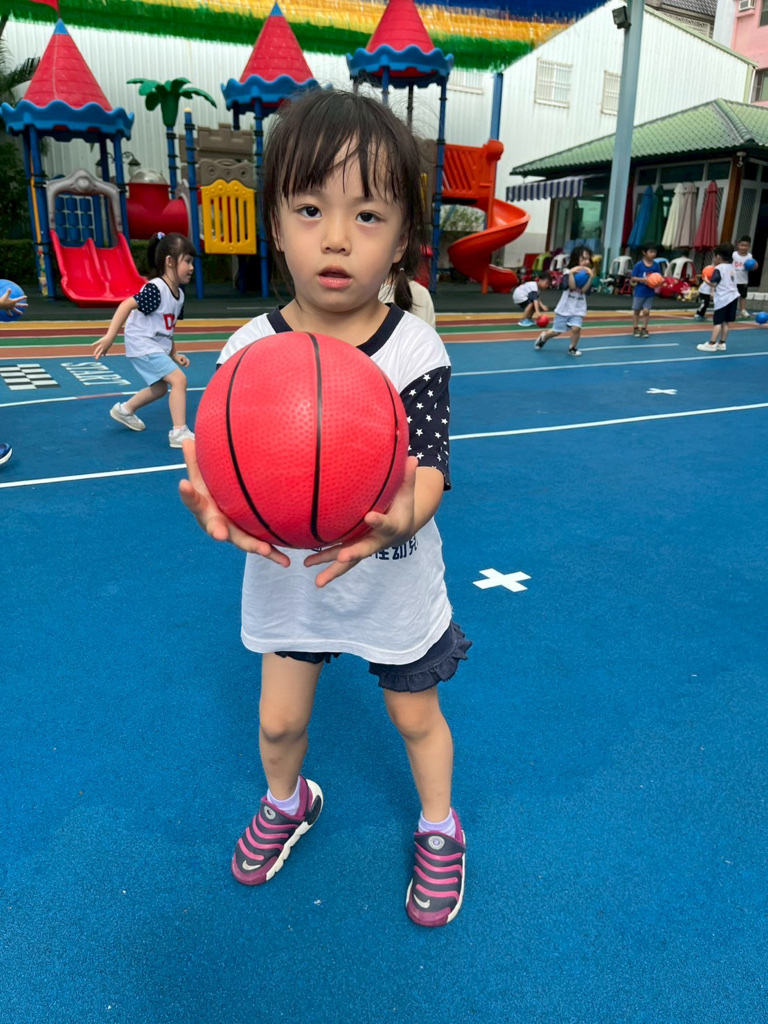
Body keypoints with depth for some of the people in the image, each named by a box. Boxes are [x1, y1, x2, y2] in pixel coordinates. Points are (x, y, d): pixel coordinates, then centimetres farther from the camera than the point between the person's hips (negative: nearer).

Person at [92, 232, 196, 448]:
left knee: (160, 388, 24)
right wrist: (110, 337, -32)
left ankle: (125, 410, 45)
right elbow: (126, 305, -28)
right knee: (178, 380, -19)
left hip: (158, 347, 10)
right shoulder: (155, 289, -23)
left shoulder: (179, 293, 5)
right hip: (143, 346, -10)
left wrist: (174, 354, 9)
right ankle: (179, 432, -16)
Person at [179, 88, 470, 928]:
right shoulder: (249, 349, -14)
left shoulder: (414, 350, -17)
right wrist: (218, 503, -40)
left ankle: (439, 827, 48)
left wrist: (400, 516, -47)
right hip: (286, 576, 2)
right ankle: (286, 802, 52)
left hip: (392, 581, -1)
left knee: (415, 716, 18)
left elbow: (429, 467, -23)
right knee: (279, 720, 17)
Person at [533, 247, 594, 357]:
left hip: (578, 309, 2)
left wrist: (591, 276, -21)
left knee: (576, 328, -18)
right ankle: (544, 336, 39)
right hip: (565, 308, -2)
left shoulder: (586, 274, 1)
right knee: (556, 331, 6)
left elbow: (584, 290, -13)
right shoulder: (568, 273, -8)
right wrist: (571, 273, -30)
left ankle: (572, 348, 7)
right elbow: (572, 287, -23)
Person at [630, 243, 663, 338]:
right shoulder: (639, 265, -11)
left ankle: (644, 329, 11)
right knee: (636, 311, 10)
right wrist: (642, 279, -24)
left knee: (646, 311, 0)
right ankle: (635, 329, 22)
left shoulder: (656, 265, -1)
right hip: (639, 292, -2)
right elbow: (633, 278, -9)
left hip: (650, 293, 2)